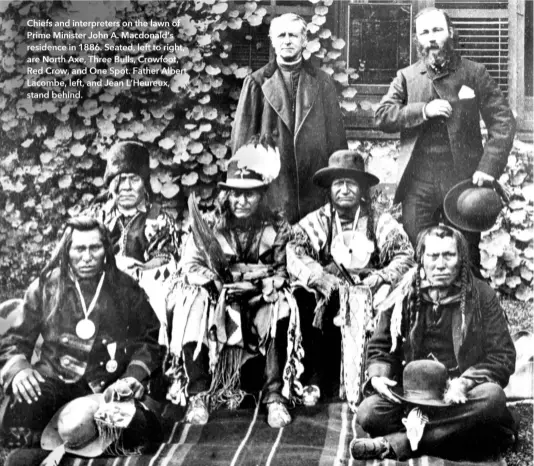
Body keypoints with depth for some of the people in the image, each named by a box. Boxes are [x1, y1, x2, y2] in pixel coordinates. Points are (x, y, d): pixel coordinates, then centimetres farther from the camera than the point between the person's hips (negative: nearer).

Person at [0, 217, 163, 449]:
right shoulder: (45, 288, 6)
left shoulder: (126, 289, 6)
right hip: (54, 379, 0)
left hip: (109, 386, 0)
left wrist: (135, 375, -10)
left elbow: (149, 340, 8)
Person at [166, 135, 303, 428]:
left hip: (258, 306, 0)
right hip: (216, 306, 0)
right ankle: (199, 395, -23)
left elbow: (281, 275, -6)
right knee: (193, 300, -29)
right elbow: (190, 266, -11)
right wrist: (212, 279, -32)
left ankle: (275, 396, -23)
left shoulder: (277, 228, -1)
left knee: (283, 306, -30)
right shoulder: (211, 224, -2)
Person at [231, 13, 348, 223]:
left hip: (314, 180, 1)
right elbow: (242, 133, 6)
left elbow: (335, 132, 9)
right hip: (271, 181, -1)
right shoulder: (257, 82, 8)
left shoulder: (321, 81, 10)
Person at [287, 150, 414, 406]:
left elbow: (405, 255, -1)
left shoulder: (380, 219, 9)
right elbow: (293, 251, -5)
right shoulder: (317, 220, 9)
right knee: (301, 298, -28)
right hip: (328, 294, 1)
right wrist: (320, 277, -21)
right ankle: (313, 378, -16)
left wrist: (380, 278, -19)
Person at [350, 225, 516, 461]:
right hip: (412, 392, 1)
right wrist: (378, 376, -11)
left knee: (492, 398, -35)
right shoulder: (403, 297, 4)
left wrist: (466, 382, -20)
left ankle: (399, 443, -27)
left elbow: (503, 355, -3)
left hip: (459, 396, 0)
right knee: (369, 413, -26)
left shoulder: (482, 296, -1)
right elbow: (380, 347, 12)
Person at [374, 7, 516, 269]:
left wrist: (490, 166, -13)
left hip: (463, 179, -1)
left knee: (465, 257, 4)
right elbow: (381, 116, 0)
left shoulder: (474, 73, 6)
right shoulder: (406, 77, 11)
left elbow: (503, 122, 1)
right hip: (417, 183, 1)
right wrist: (423, 110, -13)